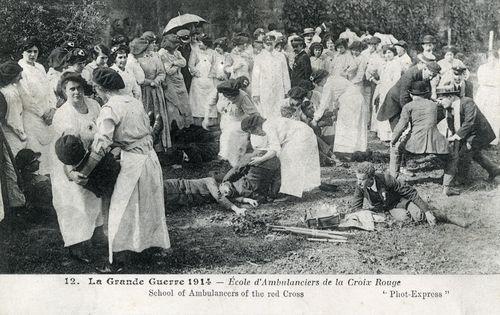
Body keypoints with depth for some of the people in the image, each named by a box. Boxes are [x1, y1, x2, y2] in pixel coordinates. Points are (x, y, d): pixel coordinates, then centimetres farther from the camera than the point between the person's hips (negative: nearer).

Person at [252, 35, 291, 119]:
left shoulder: (281, 57, 9)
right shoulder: (259, 58, 4)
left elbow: (285, 75, 11)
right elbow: (255, 77, 4)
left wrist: (287, 91, 8)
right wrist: (255, 94, -2)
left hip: (278, 92, 1)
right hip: (264, 93, -1)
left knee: (279, 116, -3)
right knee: (265, 116, -4)